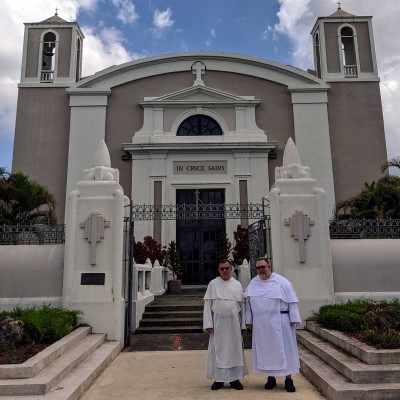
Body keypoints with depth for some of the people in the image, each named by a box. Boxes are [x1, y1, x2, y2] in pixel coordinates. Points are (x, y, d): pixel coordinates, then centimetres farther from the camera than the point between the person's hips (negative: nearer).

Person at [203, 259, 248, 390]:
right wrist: (208, 324, -8)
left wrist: (243, 324, 3)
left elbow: (242, 305, 7)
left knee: (235, 350, 8)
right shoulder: (213, 284, 1)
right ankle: (219, 379, 16)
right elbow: (208, 304, -1)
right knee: (218, 350, 4)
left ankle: (235, 378, 20)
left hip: (234, 323, 1)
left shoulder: (237, 285, 5)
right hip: (218, 322, -1)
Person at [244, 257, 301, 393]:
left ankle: (288, 379, 11)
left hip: (280, 323, -3)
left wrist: (294, 319, -9)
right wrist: (249, 321, 6)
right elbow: (248, 303, 9)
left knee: (284, 349, 2)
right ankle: (271, 377, 21)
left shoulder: (281, 282, -4)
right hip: (261, 324, 3)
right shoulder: (253, 283, 6)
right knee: (266, 350, 8)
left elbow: (292, 301, -4)